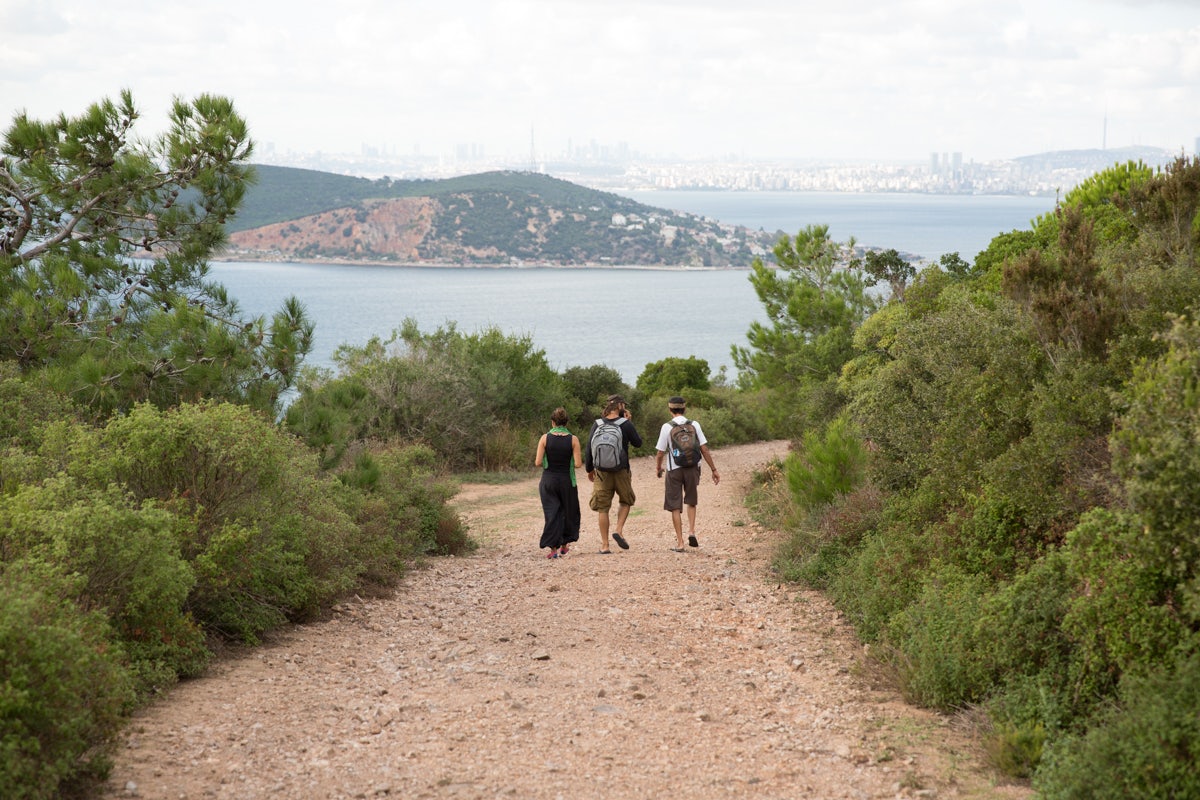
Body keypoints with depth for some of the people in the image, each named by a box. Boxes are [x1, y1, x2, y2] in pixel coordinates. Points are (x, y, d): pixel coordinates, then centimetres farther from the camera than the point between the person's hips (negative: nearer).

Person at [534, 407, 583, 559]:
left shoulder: (545, 438, -6)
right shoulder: (573, 439, -6)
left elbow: (538, 462, -8)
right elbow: (578, 464, -10)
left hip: (548, 480, 0)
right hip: (567, 481, 0)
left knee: (551, 514, 3)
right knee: (568, 512, 18)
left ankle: (553, 548, -4)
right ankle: (564, 545, 27)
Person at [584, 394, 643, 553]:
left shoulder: (597, 425, 1)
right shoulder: (625, 424, -8)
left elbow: (589, 448, 4)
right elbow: (638, 443, 4)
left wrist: (589, 469, 16)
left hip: (601, 472, 2)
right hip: (621, 471, -2)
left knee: (603, 509, 6)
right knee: (625, 501, 20)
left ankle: (604, 545, 6)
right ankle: (619, 531, 0)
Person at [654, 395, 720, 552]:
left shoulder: (667, 427, -8)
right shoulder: (694, 425, -1)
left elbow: (660, 453, -6)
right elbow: (704, 449, -2)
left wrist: (658, 468, 14)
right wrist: (714, 470, 4)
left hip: (674, 470, -3)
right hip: (692, 468, 3)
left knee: (675, 507, 6)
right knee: (691, 501, 23)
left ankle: (679, 543, 5)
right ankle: (691, 531, 4)